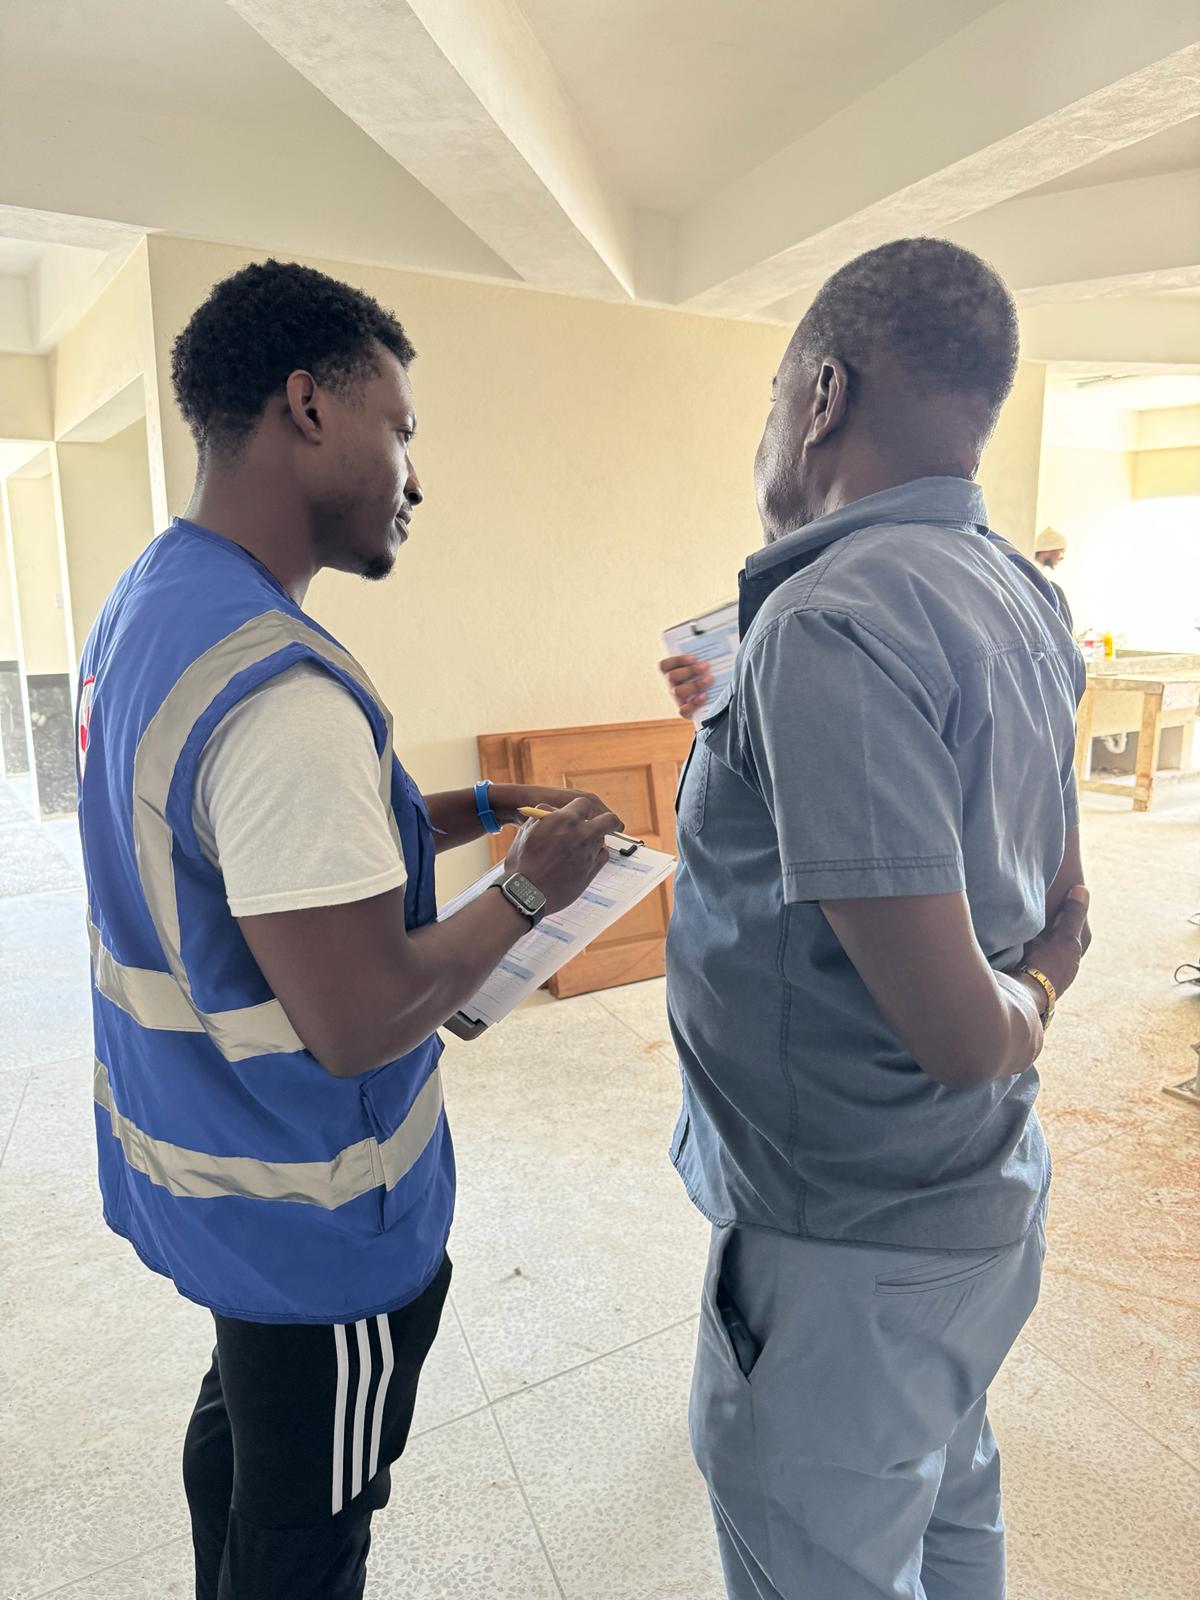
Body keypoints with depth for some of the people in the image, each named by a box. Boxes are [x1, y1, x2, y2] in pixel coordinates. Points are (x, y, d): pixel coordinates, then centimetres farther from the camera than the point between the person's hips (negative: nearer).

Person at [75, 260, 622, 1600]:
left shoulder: (142, 608, 3)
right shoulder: (279, 687, -31)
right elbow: (357, 1022, -30)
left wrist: (468, 812, 5)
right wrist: (530, 888, -16)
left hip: (189, 1161, 9)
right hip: (307, 1223, -9)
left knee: (239, 1418, 32)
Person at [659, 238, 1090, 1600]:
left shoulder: (829, 621, -27)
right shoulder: (1020, 597, 3)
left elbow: (958, 1031, -30)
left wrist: (1018, 1016, -6)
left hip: (850, 1243, -9)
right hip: (990, 1199, 9)